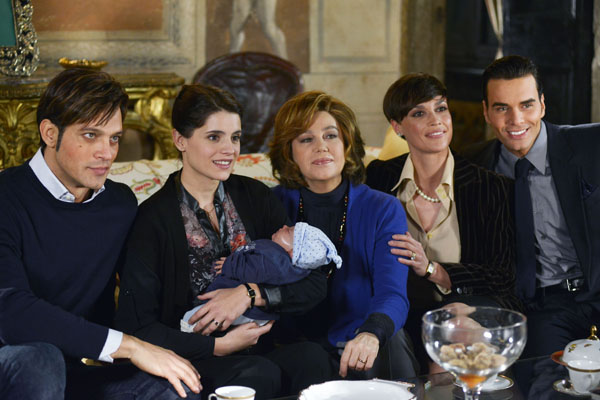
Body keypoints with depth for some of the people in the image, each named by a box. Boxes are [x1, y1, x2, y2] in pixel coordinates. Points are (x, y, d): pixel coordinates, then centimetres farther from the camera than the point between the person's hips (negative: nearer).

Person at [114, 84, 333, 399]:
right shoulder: (153, 219, -5)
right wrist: (218, 346, -14)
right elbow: (136, 326, -8)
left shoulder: (256, 198, 8)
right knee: (261, 374, -35)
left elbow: (314, 284, 4)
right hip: (194, 357, -4)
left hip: (261, 344, 4)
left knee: (308, 359, -30)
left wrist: (250, 293, -11)